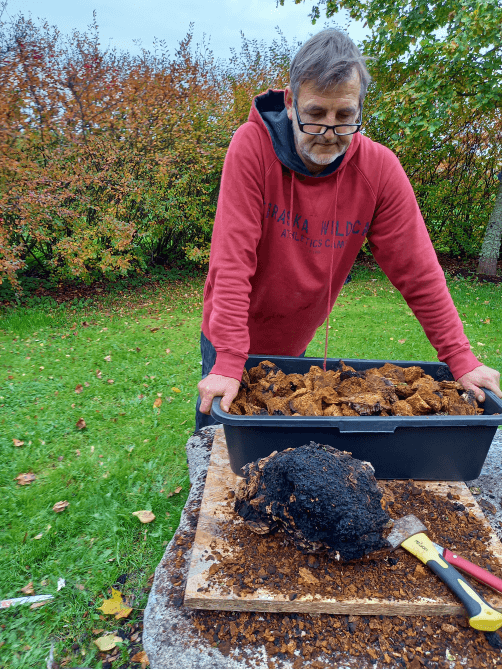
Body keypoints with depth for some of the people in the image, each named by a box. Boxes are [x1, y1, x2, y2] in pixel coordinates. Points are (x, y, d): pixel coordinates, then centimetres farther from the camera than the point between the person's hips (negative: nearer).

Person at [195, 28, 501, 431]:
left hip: (295, 343, 2)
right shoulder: (253, 145, -22)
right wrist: (229, 363, -31)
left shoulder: (379, 168, -14)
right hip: (233, 339, -2)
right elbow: (233, 258, -27)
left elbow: (417, 271, -10)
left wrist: (461, 359, -10)